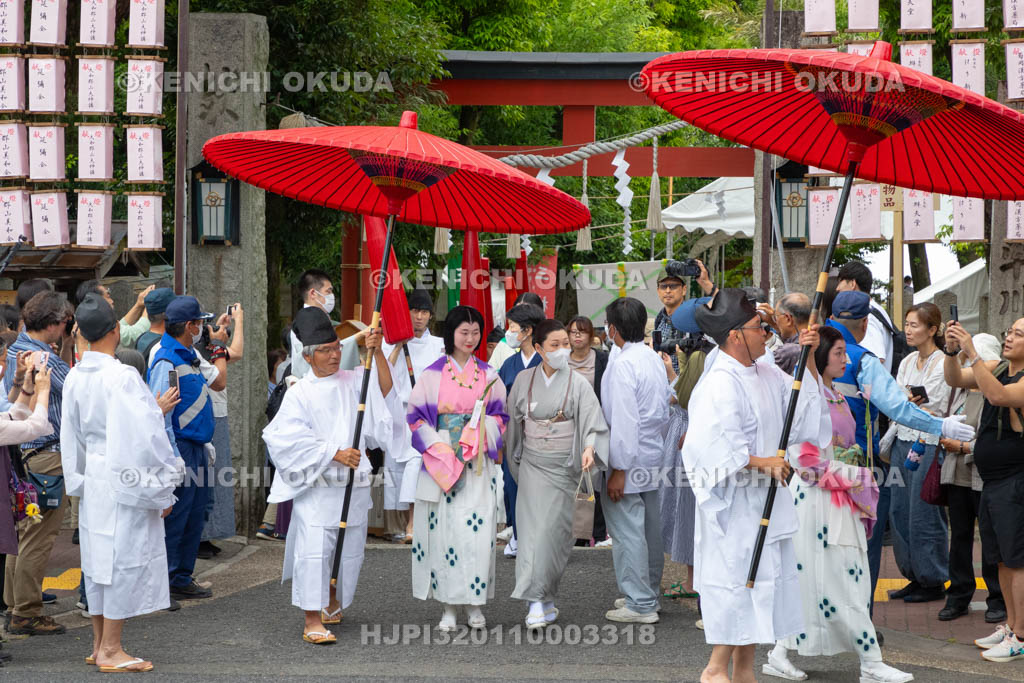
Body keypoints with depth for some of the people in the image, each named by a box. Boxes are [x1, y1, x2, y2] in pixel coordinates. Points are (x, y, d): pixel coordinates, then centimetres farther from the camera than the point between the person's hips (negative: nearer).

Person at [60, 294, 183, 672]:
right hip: (126, 484, -8)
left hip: (93, 481, 8)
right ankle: (111, 650, 6)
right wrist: (160, 492, -11)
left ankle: (100, 644, 23)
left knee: (99, 560, 15)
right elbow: (141, 438, -19)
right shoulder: (122, 378, -20)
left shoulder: (74, 379, 3)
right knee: (124, 559, 1)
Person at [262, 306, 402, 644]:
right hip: (315, 486, -4)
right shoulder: (299, 393, -2)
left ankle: (333, 600, 35)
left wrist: (378, 354, -19)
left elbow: (385, 393, -9)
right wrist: (335, 454, -15)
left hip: (354, 485, 4)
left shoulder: (353, 382, 7)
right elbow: (292, 438, -9)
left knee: (349, 548, 11)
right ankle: (312, 620, -10)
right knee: (314, 548, -11)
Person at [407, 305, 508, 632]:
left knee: (477, 530, -4)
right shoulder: (432, 374, 2)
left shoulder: (488, 375, 10)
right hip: (441, 462, -2)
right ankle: (447, 606, 3)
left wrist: (480, 429, -7)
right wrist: (441, 448, -10)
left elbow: (502, 415, 13)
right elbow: (416, 415, 1)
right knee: (444, 529, -4)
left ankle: (474, 603, 6)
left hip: (478, 464, 2)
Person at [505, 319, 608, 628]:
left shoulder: (577, 383, -3)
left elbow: (593, 420, -12)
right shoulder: (524, 380, 4)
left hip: (564, 466, -2)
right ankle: (539, 602, -6)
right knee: (534, 527, -7)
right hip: (533, 465, 2)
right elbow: (514, 422, 14)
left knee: (553, 529, -4)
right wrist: (514, 457, 17)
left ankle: (541, 598, 5)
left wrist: (589, 448, -29)